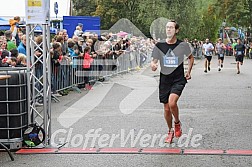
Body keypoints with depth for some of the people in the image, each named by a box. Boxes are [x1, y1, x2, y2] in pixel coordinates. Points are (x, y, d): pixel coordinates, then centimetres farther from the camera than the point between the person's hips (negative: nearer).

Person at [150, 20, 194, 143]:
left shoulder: (182, 45, -3)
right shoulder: (159, 45, -2)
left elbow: (191, 57, 15)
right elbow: (154, 61, 2)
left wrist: (188, 72, 8)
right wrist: (153, 65, -22)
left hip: (178, 79, -3)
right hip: (164, 80, 3)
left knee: (172, 103, -25)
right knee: (166, 108, 8)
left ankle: (177, 123, 4)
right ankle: (170, 131, 30)